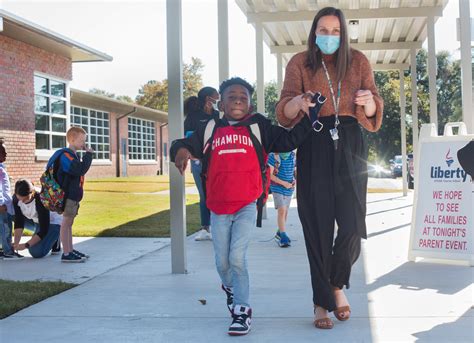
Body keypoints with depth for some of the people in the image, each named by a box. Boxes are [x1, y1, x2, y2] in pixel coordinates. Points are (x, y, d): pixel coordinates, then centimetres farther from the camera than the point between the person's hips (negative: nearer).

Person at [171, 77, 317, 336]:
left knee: (237, 257, -13)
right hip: (218, 209, 2)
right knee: (222, 262, 15)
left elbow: (288, 140, 0)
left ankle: (242, 310, 0)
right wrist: (181, 150, -20)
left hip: (246, 207, -2)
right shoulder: (210, 130, 6)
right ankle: (230, 288, 47)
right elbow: (188, 144, 4)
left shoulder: (258, 127, 3)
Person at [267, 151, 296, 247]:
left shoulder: (293, 156, -1)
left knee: (285, 212, 15)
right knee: (281, 211, -14)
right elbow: (269, 174, -16)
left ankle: (279, 234, 32)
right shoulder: (273, 156, -16)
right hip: (277, 187, -6)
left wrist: (295, 180, -8)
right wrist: (283, 183, -21)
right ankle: (283, 237, -12)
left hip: (289, 188, 6)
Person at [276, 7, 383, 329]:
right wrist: (298, 102, -24)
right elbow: (285, 112, -2)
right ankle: (322, 301, 10)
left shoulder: (358, 61, 11)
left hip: (349, 145, 1)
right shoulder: (300, 63, 8)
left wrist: (368, 101, -15)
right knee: (318, 226, -1)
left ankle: (337, 284, 22)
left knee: (352, 224, -6)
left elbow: (373, 113, 8)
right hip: (314, 147, -1)